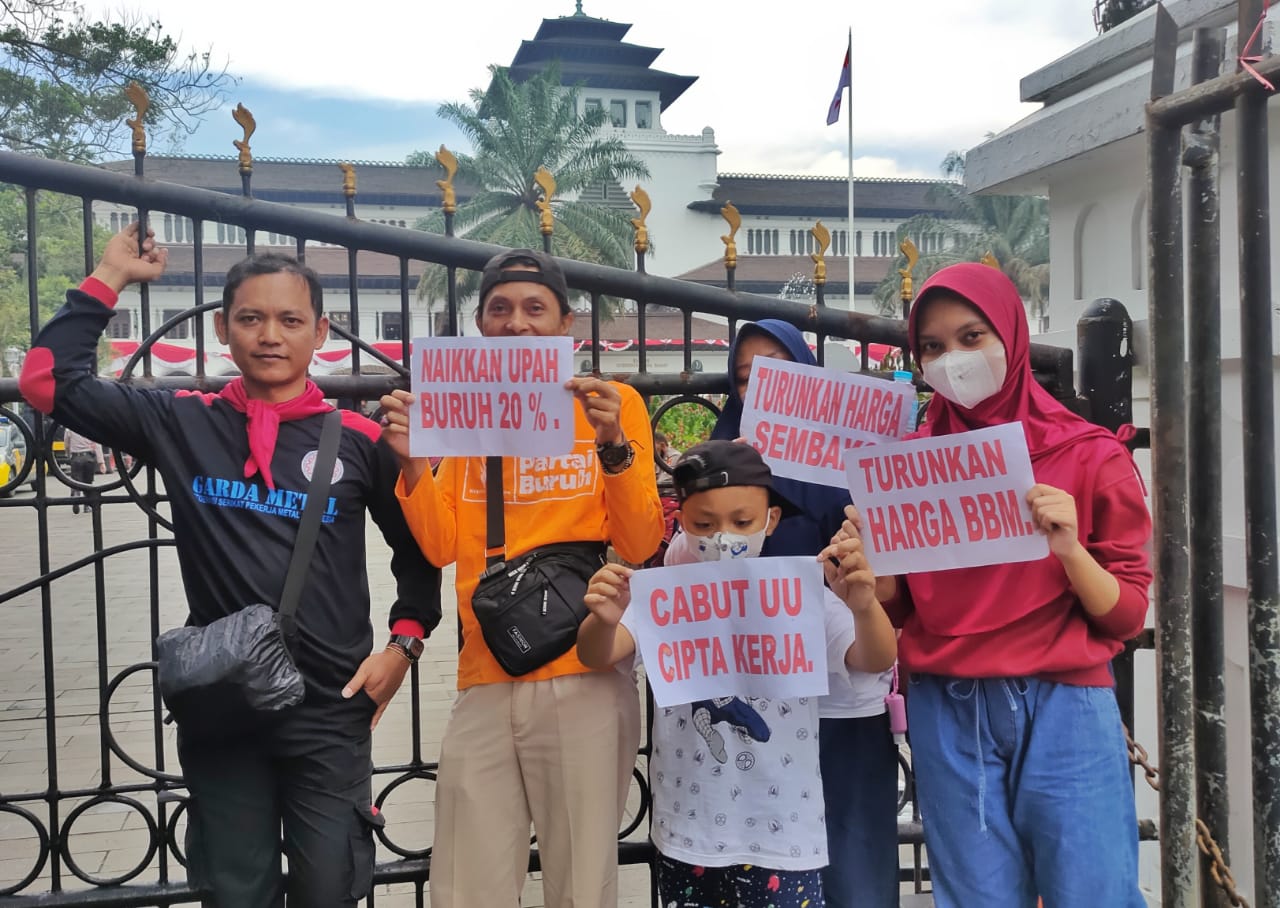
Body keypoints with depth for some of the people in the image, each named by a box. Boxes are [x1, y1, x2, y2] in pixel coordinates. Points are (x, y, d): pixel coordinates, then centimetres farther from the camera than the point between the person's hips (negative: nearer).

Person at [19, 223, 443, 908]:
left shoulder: (358, 439, -2)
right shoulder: (184, 424, 1)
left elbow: (420, 548, 9)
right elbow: (49, 379, 0)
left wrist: (403, 644, 0)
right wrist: (112, 276, 3)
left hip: (330, 711, -1)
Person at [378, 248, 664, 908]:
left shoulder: (613, 403, 2)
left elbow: (639, 547, -5)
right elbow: (442, 547, 6)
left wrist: (613, 445, -17)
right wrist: (411, 463, -8)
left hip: (584, 680, -3)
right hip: (482, 683, 3)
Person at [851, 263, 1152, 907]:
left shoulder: (1090, 455, -1)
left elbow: (1127, 615, -1)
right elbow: (899, 607, 9)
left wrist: (1070, 549, -18)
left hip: (1064, 710, -1)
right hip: (947, 715, 2)